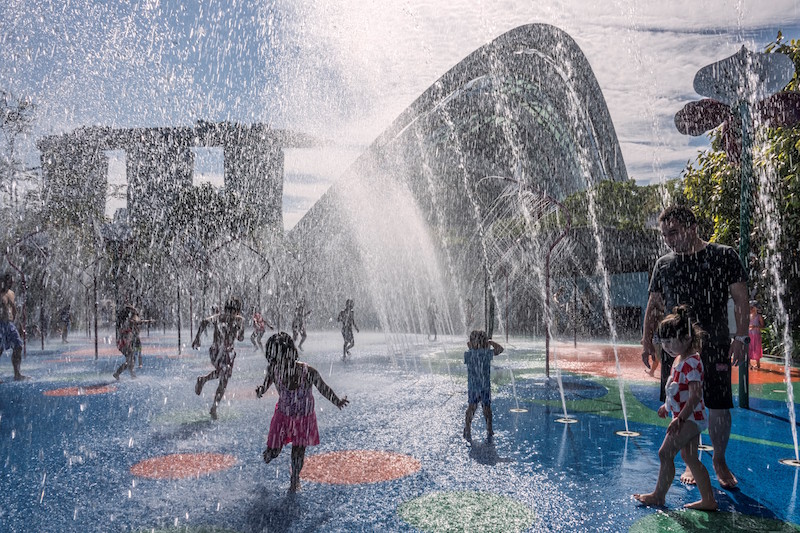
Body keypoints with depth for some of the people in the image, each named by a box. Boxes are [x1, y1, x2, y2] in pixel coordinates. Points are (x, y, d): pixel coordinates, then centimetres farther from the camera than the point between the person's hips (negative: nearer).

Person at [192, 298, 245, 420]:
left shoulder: (217, 317, 4)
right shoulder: (239, 320, -4)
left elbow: (204, 322, -13)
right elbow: (240, 338, 5)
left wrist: (197, 338, -12)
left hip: (214, 351, 4)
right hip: (227, 354, -4)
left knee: (221, 372, 32)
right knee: (223, 382, 7)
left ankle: (203, 379, 8)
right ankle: (214, 407, 0)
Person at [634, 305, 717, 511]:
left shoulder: (691, 362, -22)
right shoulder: (679, 359, 10)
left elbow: (696, 395, -27)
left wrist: (680, 419, -28)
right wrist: (668, 405, 29)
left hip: (690, 418, -11)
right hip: (688, 417, 11)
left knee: (665, 452, -7)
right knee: (690, 458, 15)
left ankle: (659, 495, 5)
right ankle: (708, 499, 23)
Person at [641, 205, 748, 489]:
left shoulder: (723, 256, -1)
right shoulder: (663, 264, 8)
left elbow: (741, 299, -2)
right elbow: (654, 305, 13)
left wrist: (741, 337, -11)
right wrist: (647, 340, 5)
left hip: (714, 347, -2)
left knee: (719, 406, 1)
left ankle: (720, 461, 22)